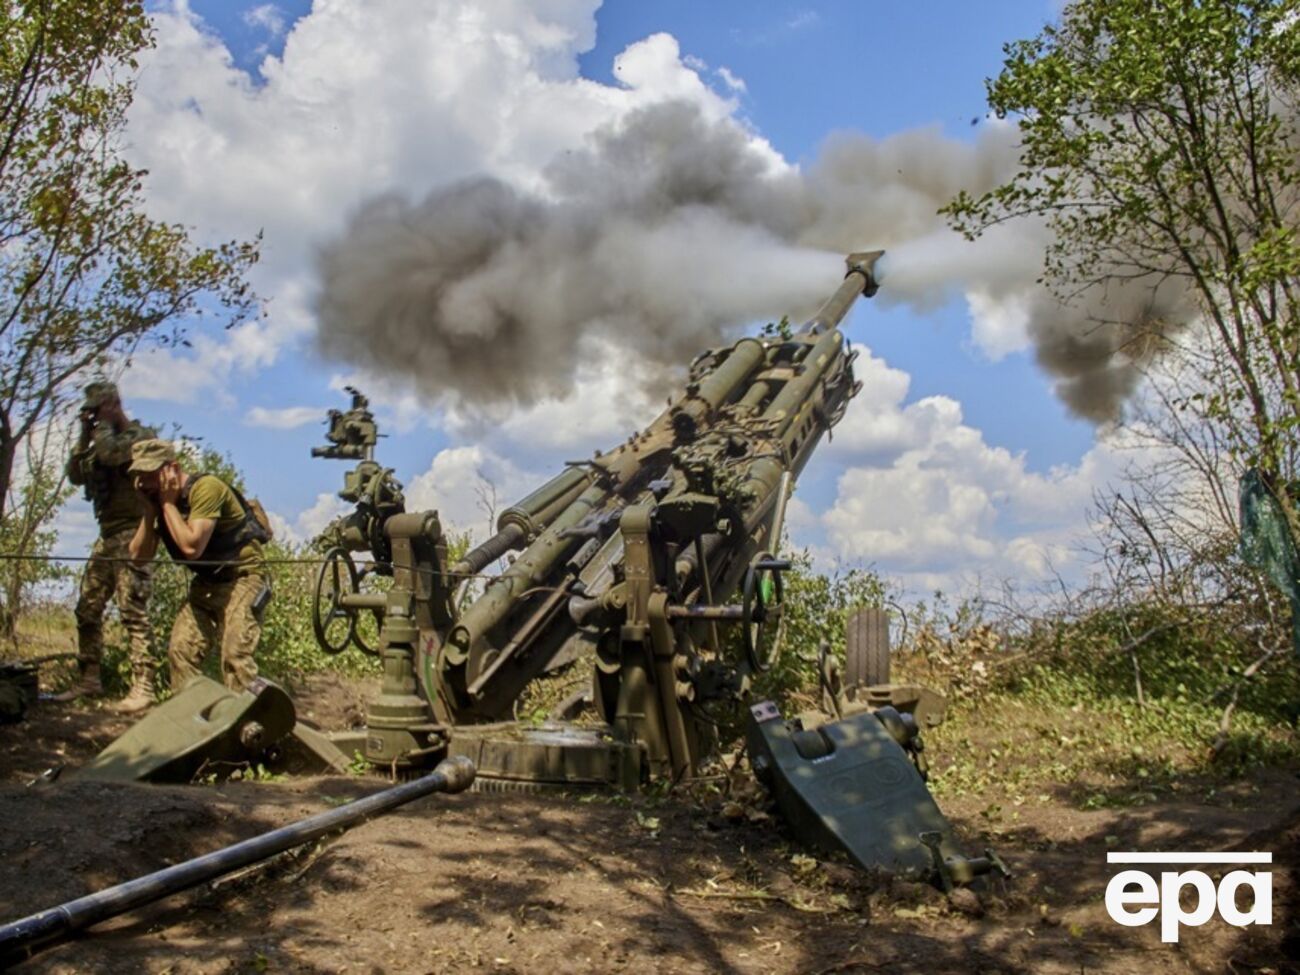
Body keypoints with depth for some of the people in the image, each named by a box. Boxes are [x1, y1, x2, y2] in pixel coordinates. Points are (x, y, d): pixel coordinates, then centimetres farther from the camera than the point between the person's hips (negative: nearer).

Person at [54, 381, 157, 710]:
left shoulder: (140, 436, -5)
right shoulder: (103, 441, 21)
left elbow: (111, 454, -23)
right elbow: (76, 475, 16)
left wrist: (103, 425, -6)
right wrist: (85, 435, 9)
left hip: (131, 536, -9)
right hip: (106, 536, 9)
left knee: (133, 612, -12)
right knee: (87, 609, 9)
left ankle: (142, 688, -12)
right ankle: (89, 680, 18)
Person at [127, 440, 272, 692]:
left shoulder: (205, 487, -22)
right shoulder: (158, 500, 2)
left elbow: (191, 547, -31)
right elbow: (139, 555, -3)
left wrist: (168, 503, -21)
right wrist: (150, 509, -11)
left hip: (242, 577, -8)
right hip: (206, 582, 8)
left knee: (235, 654, -20)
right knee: (181, 650, 4)